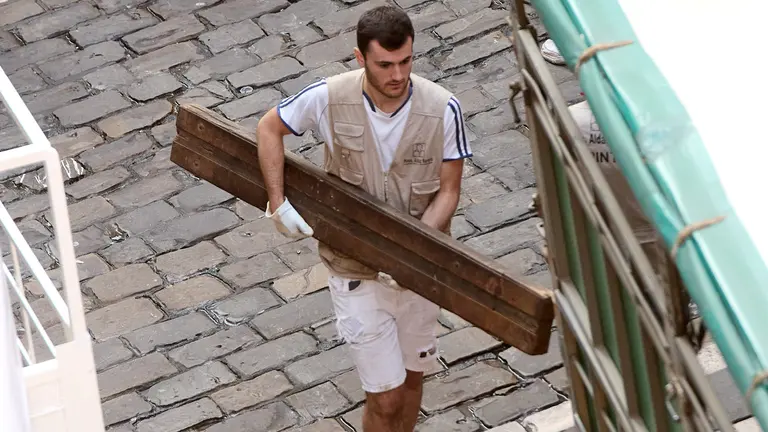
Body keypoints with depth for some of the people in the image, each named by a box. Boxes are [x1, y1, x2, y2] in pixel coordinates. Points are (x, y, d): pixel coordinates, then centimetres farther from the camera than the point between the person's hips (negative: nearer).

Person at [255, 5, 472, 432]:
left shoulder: (443, 108, -18)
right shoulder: (329, 98, -19)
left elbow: (449, 190, -10)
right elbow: (269, 128, -1)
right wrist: (278, 202, -10)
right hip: (357, 271, -2)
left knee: (411, 377, 21)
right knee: (386, 397, 0)